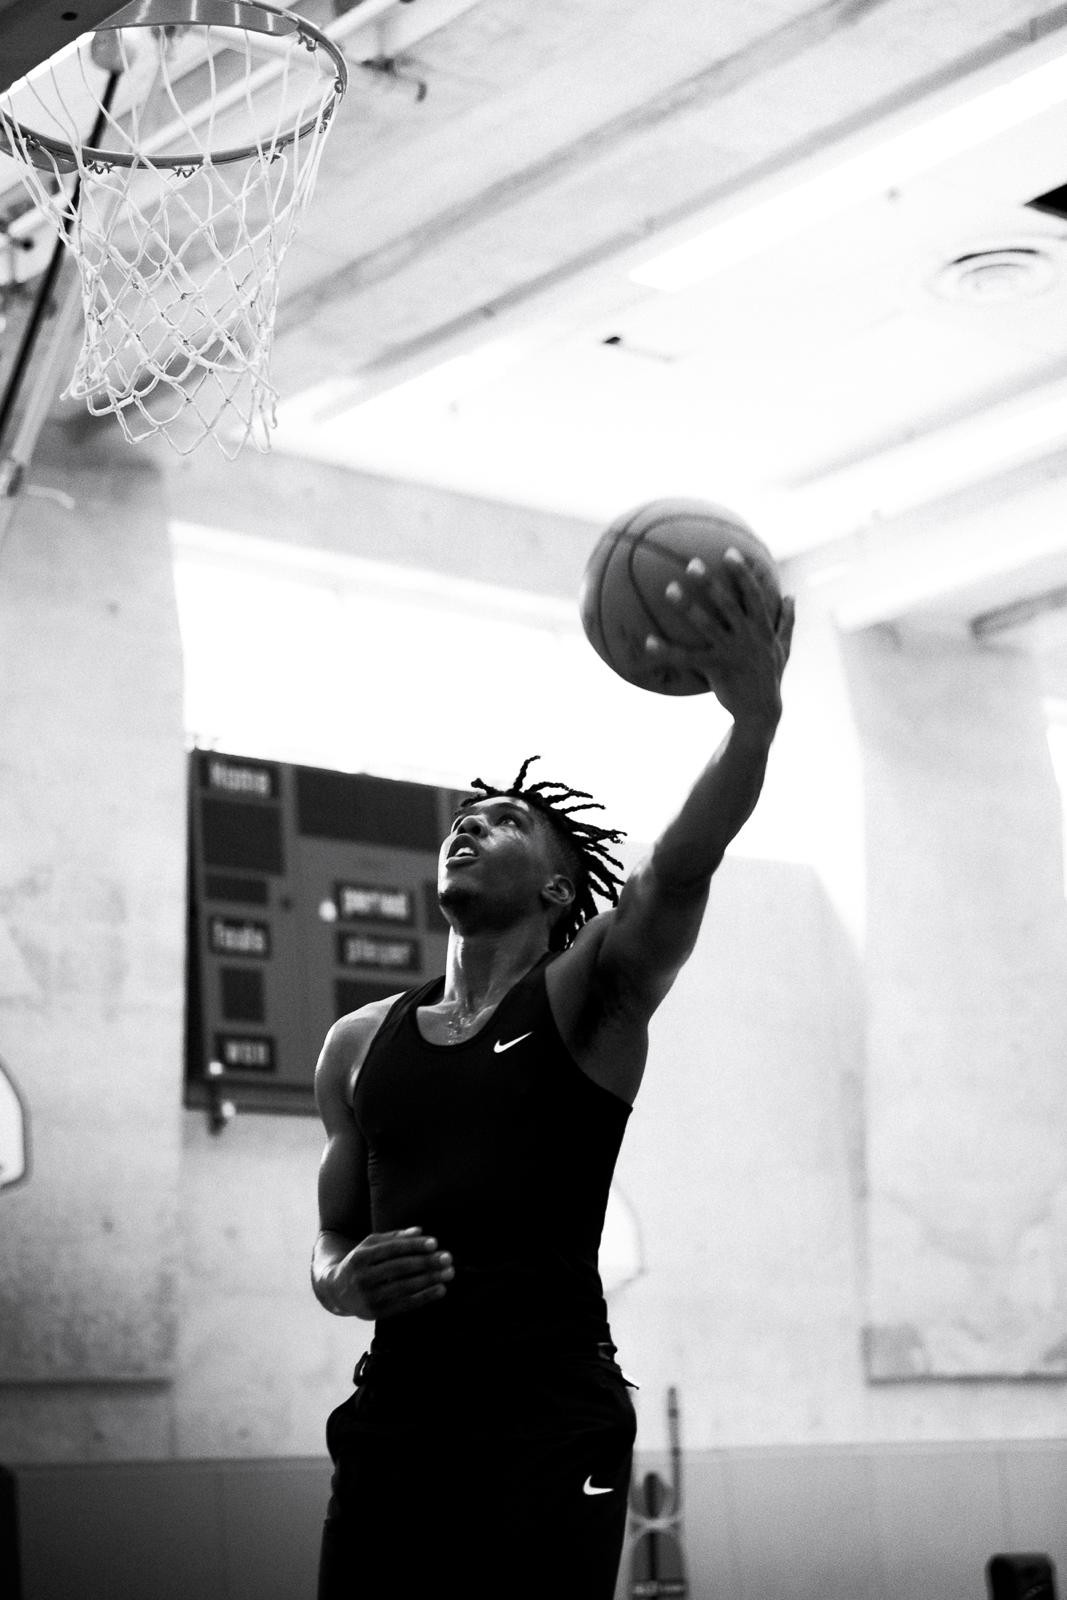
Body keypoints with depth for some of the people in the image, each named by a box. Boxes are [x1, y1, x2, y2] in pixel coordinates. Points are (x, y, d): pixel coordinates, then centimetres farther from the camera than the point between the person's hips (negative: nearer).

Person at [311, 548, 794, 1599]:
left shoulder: (587, 997, 3)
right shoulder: (357, 1046, 15)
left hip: (550, 1423, -4)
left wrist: (755, 716, -36)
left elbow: (679, 870, -17)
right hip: (394, 1422, 4)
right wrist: (349, 1279, -2)